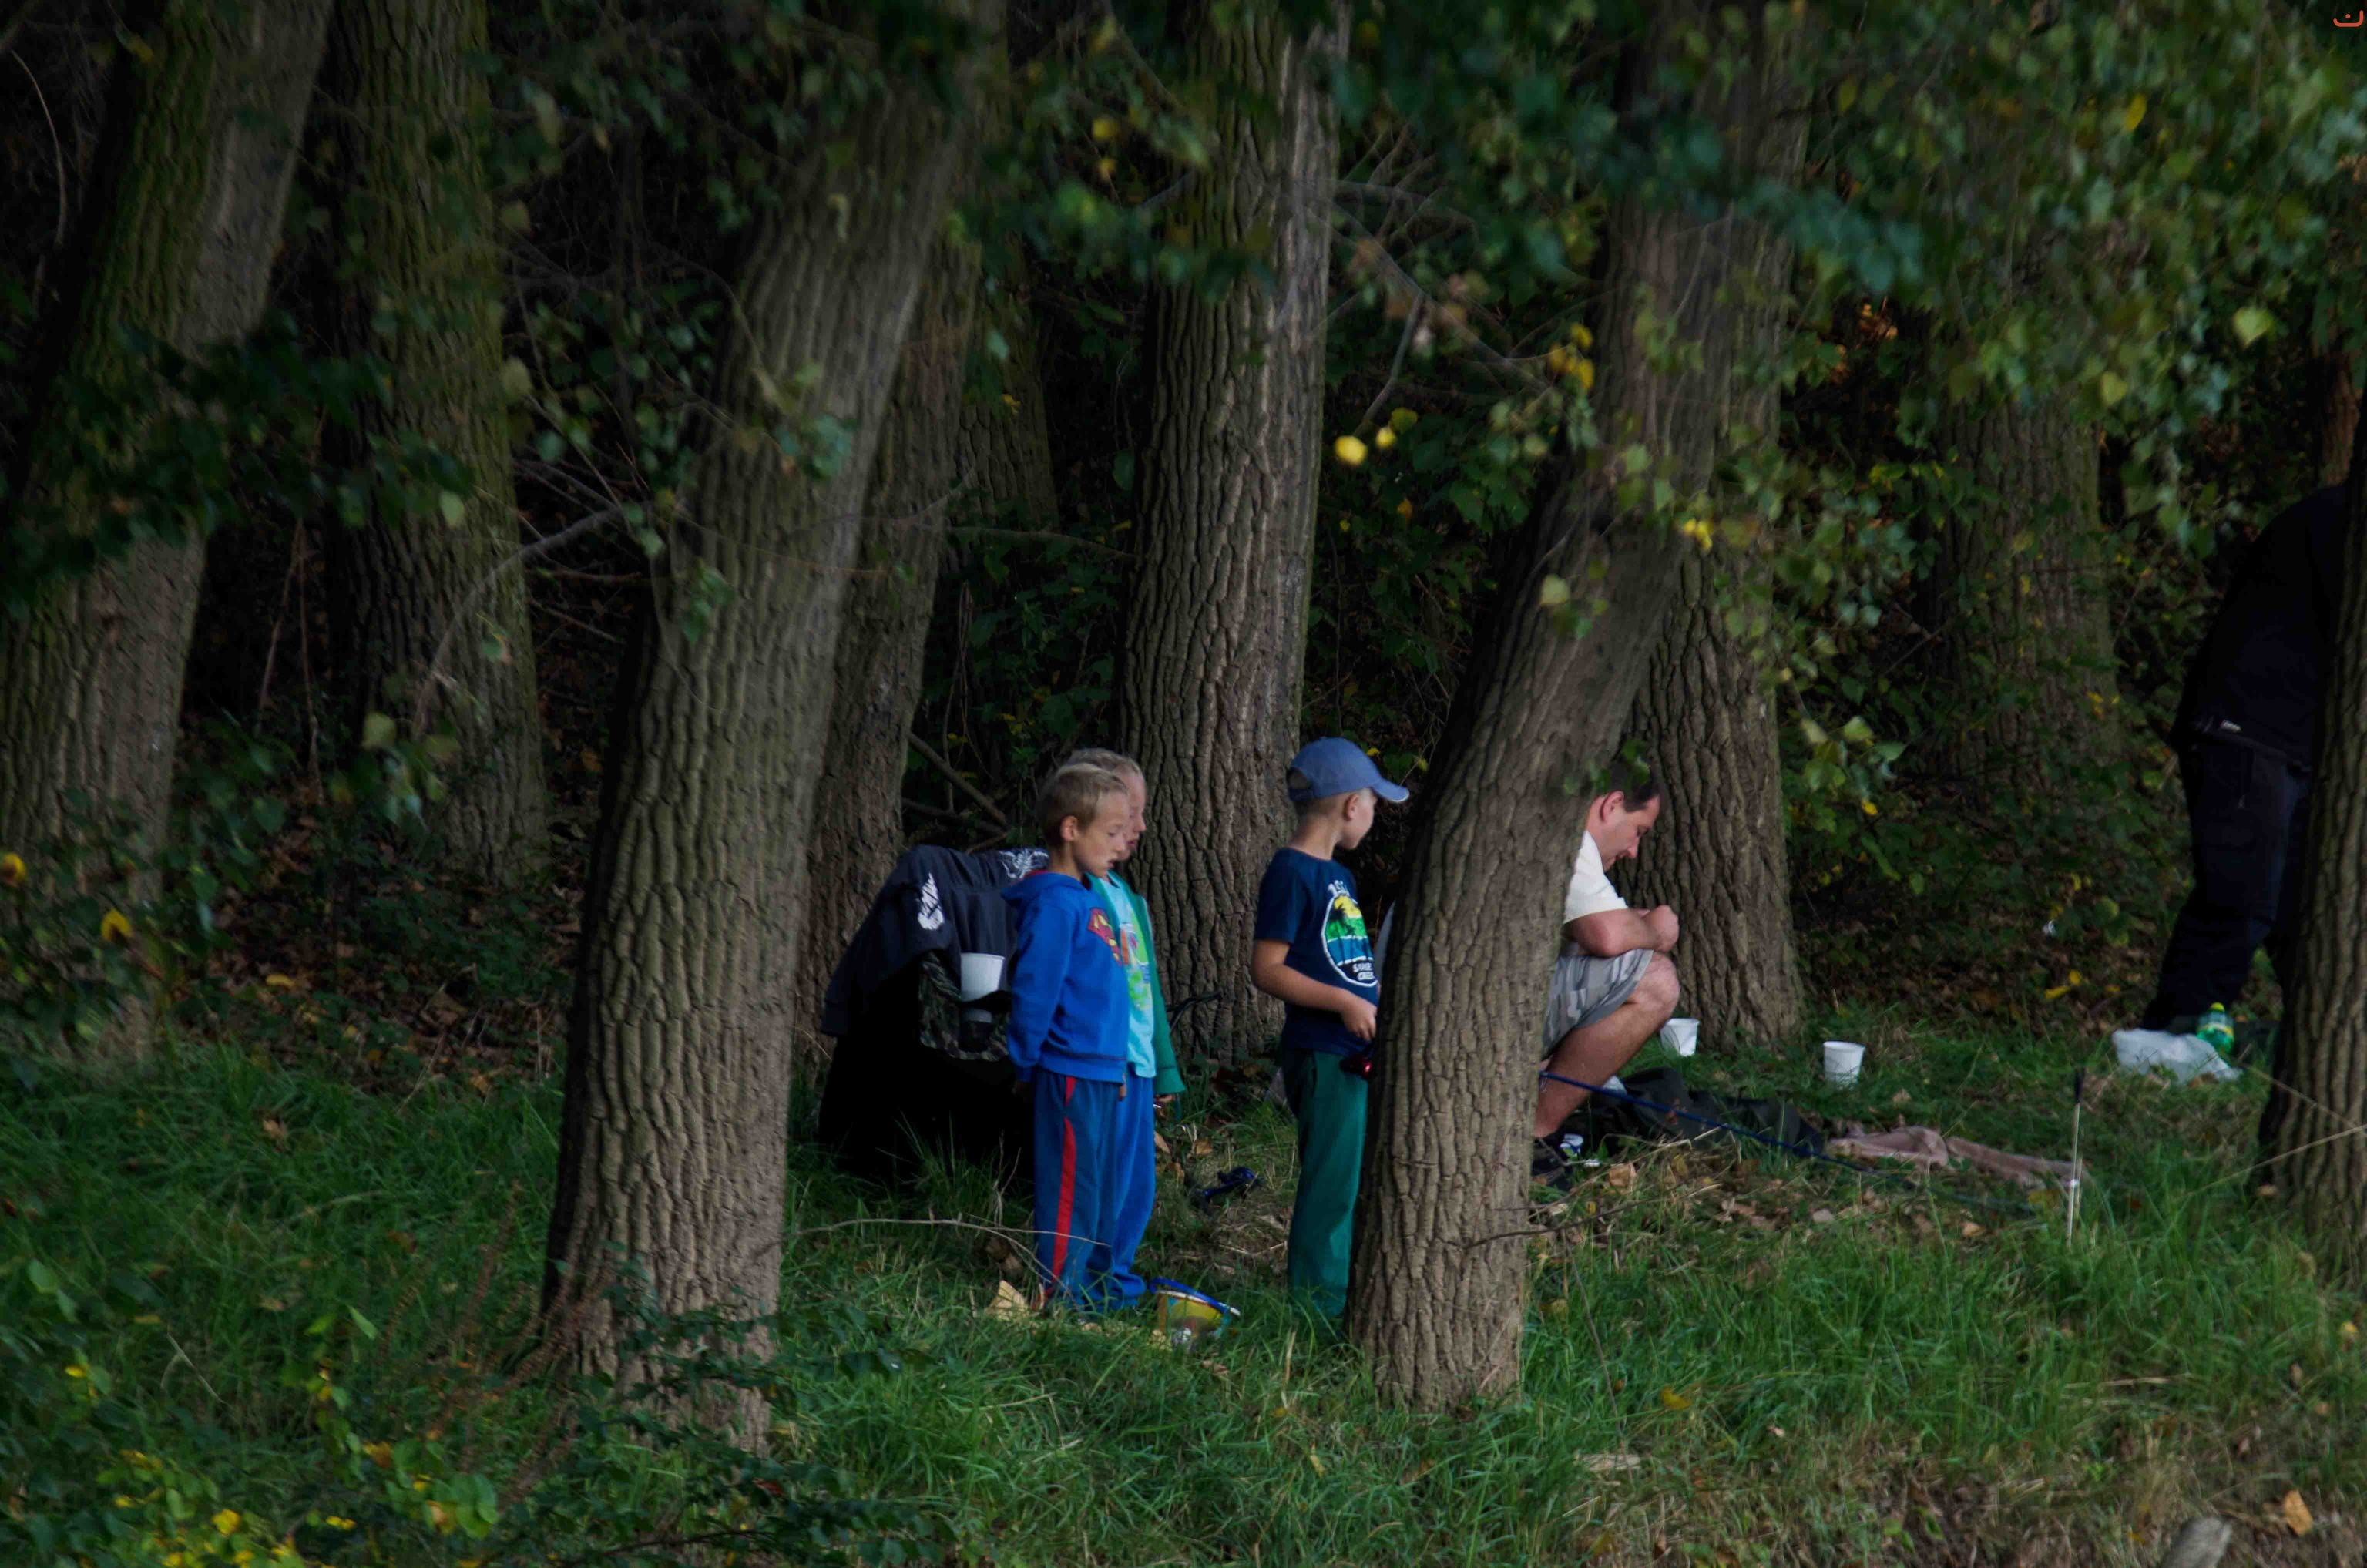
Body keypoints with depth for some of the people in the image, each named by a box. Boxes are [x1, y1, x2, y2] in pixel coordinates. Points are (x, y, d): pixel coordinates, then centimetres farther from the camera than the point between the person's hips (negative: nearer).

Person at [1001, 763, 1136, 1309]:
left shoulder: (1089, 897, 15)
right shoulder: (1055, 903, -16)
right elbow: (1033, 989, -18)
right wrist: (1028, 1064, -12)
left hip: (1103, 1072, 10)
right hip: (1071, 1073, -10)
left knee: (1103, 1186, 16)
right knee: (1071, 1183, -5)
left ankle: (1093, 1283, 24)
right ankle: (1060, 1290, -1)